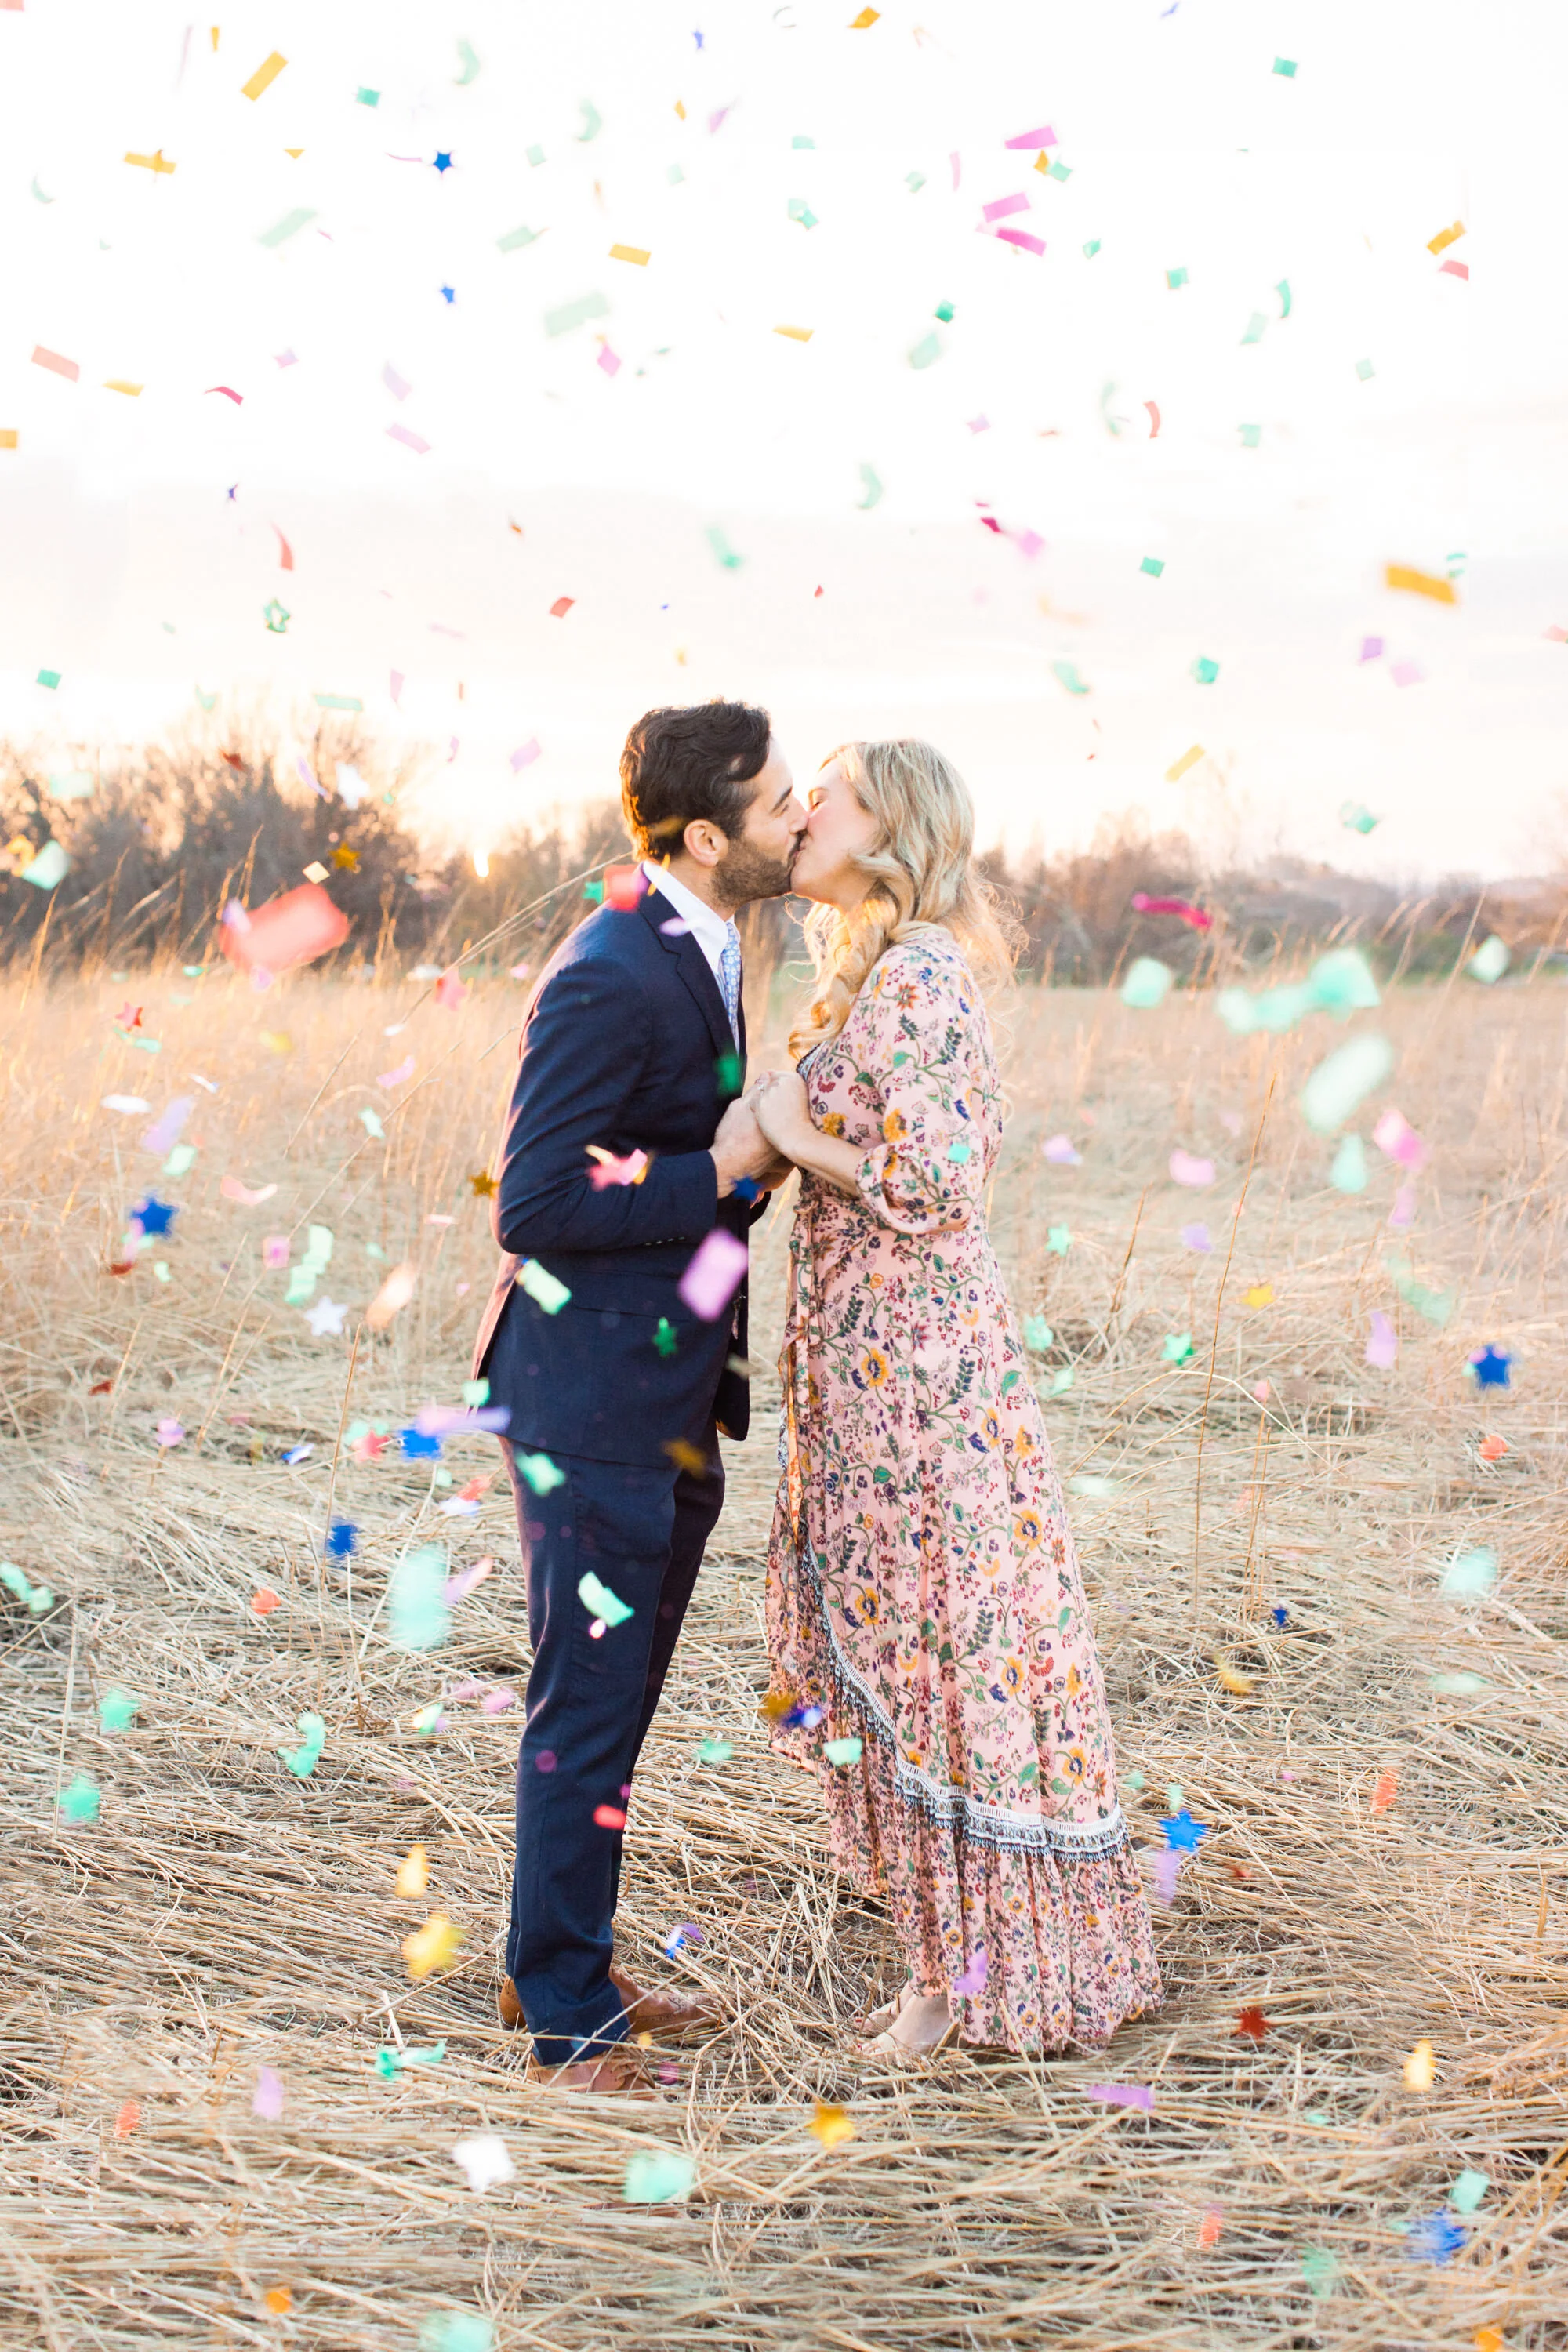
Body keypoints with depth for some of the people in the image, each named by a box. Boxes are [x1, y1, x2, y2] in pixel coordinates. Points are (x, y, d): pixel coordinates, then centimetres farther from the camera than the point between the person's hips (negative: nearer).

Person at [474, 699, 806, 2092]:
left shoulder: (697, 958, 11)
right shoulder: (608, 980, -20)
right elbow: (535, 1209, -23)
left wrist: (755, 1153, 4)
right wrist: (724, 1168, -18)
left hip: (672, 1401, 10)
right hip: (592, 1400, -10)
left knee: (619, 1700, 17)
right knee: (587, 1707, 1)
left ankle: (567, 1972, 31)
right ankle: (566, 2012, 15)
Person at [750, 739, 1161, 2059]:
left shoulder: (915, 972, -15)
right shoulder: (875, 973, 14)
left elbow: (927, 1181, -22)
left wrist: (791, 1132, -10)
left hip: (911, 1353, -10)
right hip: (876, 1353, 10)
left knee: (935, 1641, -2)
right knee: (898, 1649, 15)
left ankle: (972, 1969, 10)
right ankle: (956, 1954, 27)